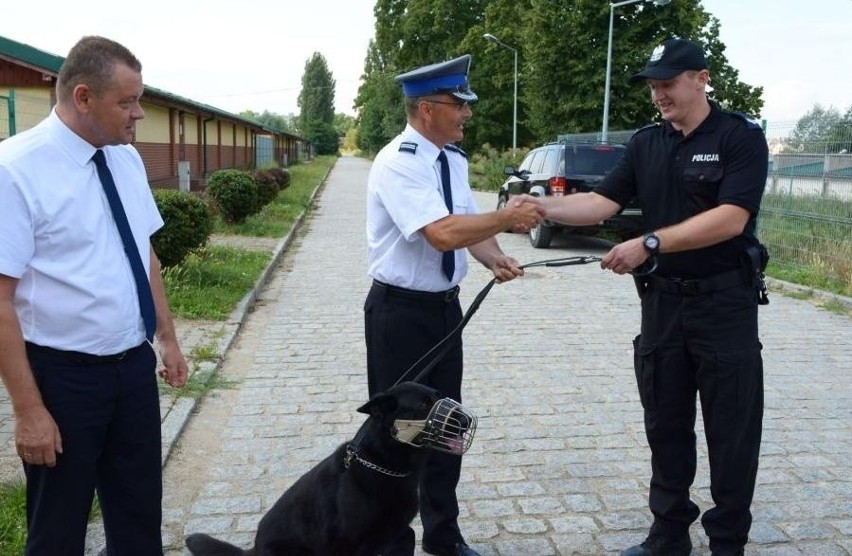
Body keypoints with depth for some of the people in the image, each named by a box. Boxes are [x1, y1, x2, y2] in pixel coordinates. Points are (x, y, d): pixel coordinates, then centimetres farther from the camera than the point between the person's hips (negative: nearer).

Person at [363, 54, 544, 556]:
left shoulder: (455, 160, 6)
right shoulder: (397, 162, -20)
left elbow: (471, 225, 5)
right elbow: (443, 233, -31)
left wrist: (495, 259, -14)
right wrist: (508, 217, -23)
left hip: (446, 306, 8)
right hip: (401, 312, -8)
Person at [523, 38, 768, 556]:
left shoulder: (742, 137, -8)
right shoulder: (646, 143, 8)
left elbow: (730, 219, -20)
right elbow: (603, 202, 0)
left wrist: (649, 244, -26)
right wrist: (544, 206, -16)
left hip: (725, 303, -5)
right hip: (662, 300, 5)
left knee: (731, 430, 7)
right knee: (666, 425, 13)